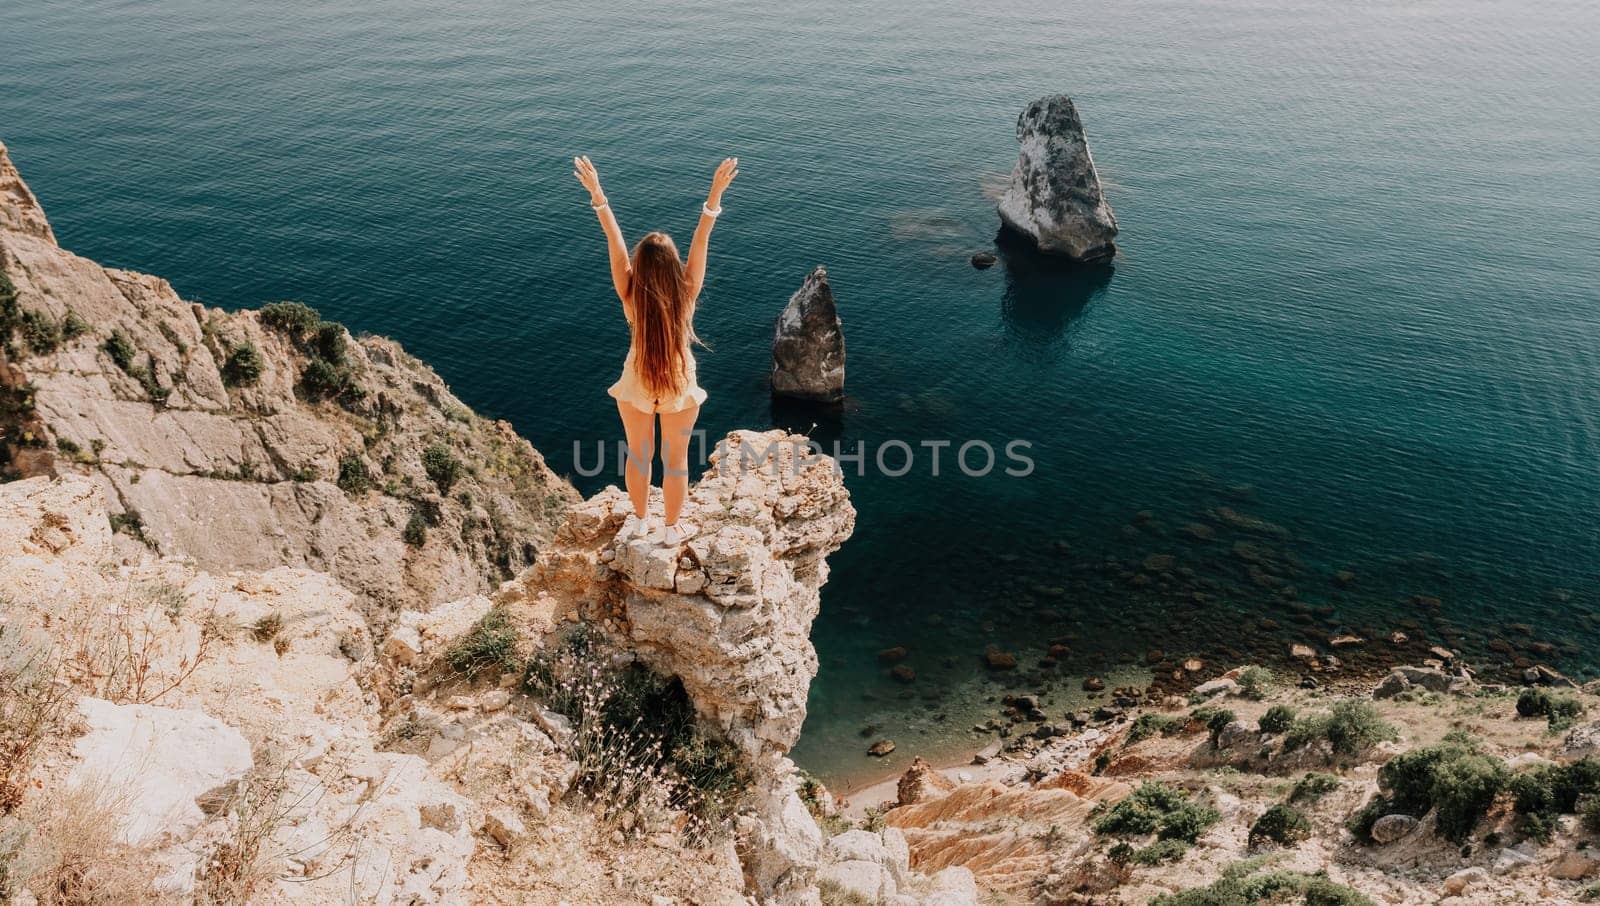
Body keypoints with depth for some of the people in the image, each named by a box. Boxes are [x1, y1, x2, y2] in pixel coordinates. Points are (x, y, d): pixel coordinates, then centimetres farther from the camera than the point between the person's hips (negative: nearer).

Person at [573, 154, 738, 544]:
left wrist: (597, 195, -21)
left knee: (638, 454, 23)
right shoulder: (685, 295, -27)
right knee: (675, 460, 18)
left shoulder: (631, 296, -25)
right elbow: (700, 243, -28)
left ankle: (640, 520, 43)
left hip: (637, 384, 1)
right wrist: (716, 194, -28)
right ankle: (672, 527, 36)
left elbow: (614, 242, -24)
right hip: (680, 385, -1)